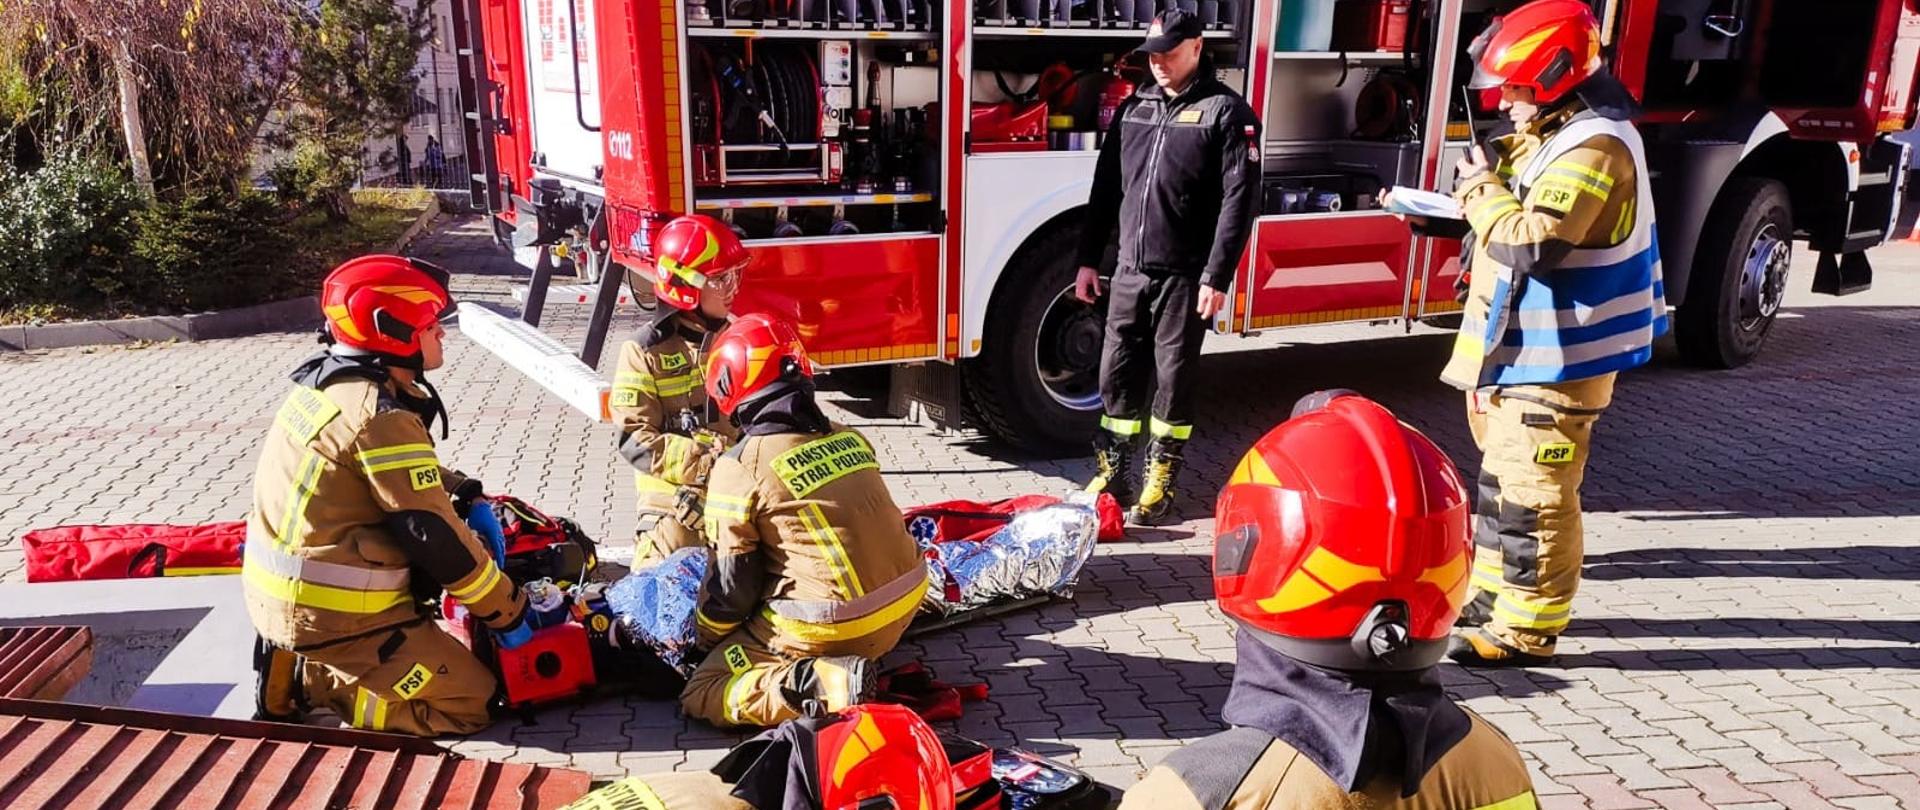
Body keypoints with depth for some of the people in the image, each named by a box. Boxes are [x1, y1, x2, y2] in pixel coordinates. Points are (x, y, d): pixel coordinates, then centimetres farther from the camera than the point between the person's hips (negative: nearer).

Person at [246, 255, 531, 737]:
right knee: (468, 703, -2)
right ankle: (306, 681, -4)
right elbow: (434, 535, -21)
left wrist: (458, 486, 10)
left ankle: (290, 665, 12)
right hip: (332, 612, -9)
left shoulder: (324, 379, 6)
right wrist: (508, 611, -12)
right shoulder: (379, 414, -22)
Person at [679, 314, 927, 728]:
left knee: (702, 694, 5)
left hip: (830, 628, -7)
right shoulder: (847, 437, 7)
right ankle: (844, 665, 12)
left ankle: (825, 684, -14)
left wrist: (708, 642, 14)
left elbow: (732, 580, -5)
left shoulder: (740, 468, -11)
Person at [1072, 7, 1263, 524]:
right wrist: (1088, 260, 10)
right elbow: (1106, 187, 14)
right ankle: (1111, 474, 20)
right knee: (1118, 373, 8)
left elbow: (1239, 200, -11)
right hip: (1130, 271, 5)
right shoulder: (1135, 107, 11)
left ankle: (1160, 482, 16)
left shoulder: (1226, 112, -5)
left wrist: (1217, 277, -16)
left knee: (1174, 379, 4)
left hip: (1184, 276, -5)